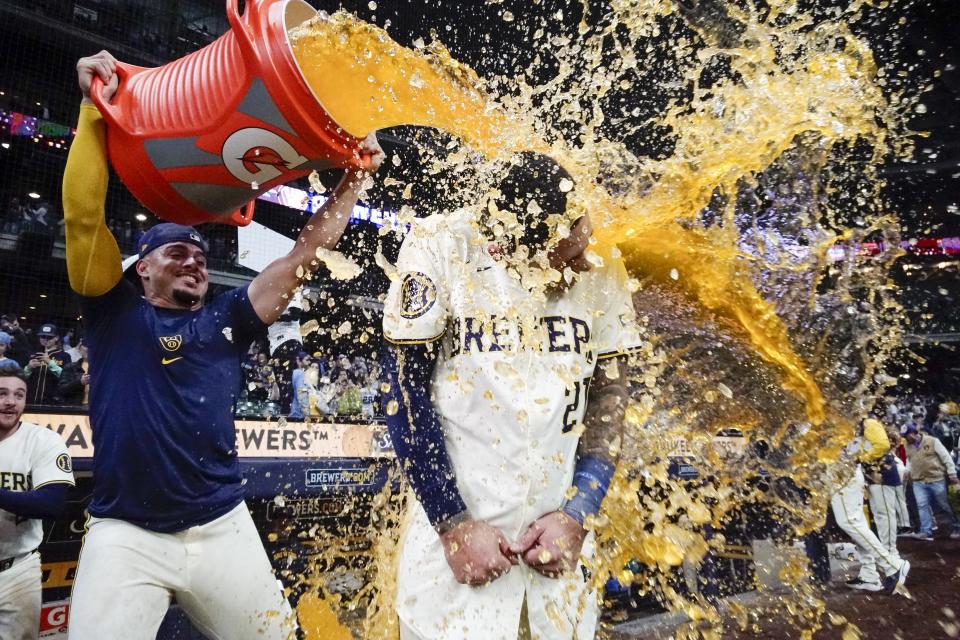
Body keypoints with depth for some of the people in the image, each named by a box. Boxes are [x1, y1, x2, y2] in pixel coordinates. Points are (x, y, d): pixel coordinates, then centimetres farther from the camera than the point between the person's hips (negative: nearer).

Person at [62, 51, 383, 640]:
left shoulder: (226, 320, 9)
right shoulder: (115, 312, 5)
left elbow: (307, 254, 5)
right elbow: (84, 215, -6)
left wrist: (355, 174, 2)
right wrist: (96, 110, -10)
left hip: (223, 529, 3)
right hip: (125, 536, -2)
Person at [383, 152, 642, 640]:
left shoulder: (599, 272, -3)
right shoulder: (440, 247, -13)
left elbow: (610, 391, 2)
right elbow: (405, 394, -10)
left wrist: (576, 514, -5)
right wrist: (456, 524, -10)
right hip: (456, 532, -2)